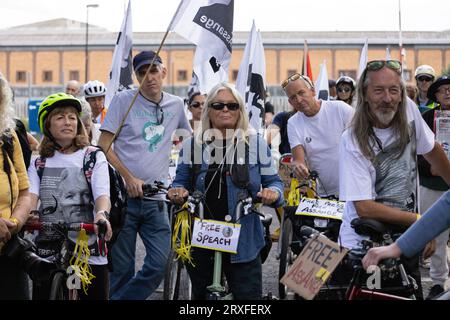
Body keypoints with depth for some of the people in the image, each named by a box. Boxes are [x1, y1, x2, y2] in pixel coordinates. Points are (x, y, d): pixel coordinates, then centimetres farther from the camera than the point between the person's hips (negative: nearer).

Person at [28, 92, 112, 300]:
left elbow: (102, 194, -9)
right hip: (48, 251, 2)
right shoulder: (39, 163, 11)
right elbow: (30, 195, -5)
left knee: (96, 295, 0)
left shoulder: (94, 157, 4)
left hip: (89, 251, -2)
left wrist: (101, 214, -32)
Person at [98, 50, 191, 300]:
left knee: (159, 265, -6)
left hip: (155, 199, 3)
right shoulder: (123, 100, -1)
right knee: (122, 269, 0)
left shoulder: (176, 105, 9)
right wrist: (129, 178, -13)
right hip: (123, 195, -3)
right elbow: (103, 146, -4)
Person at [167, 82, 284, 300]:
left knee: (248, 294, -4)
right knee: (201, 295, 15)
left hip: (242, 242, -2)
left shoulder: (256, 144, 2)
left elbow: (273, 181, 6)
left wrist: (273, 193, -16)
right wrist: (178, 193, -9)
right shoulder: (192, 145, 6)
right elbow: (181, 182, 14)